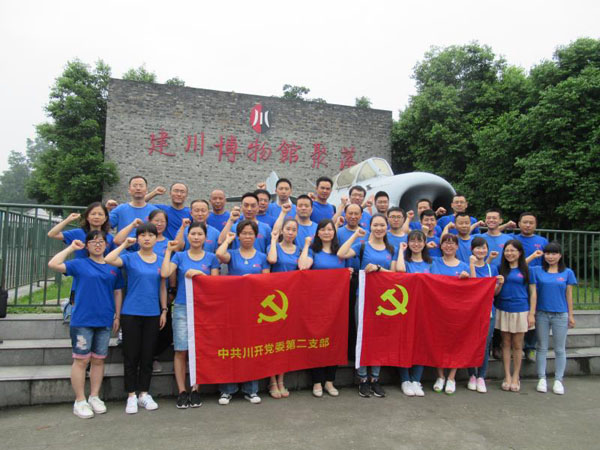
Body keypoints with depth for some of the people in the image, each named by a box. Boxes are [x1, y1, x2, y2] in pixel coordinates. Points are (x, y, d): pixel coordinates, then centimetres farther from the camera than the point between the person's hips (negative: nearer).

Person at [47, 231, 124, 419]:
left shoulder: (113, 267, 9)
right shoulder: (80, 264, 0)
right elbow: (53, 264, -13)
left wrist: (117, 315, 9)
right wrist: (71, 247, -6)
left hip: (104, 321, 3)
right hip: (82, 320, -3)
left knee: (98, 360, 11)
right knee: (81, 360, 3)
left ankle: (94, 397, 24)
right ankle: (80, 401, 14)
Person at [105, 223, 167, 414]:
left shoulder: (161, 261, 6)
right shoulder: (130, 258, -2)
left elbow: (162, 287, 10)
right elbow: (108, 259, -21)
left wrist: (164, 310, 6)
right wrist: (125, 244, -11)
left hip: (153, 314, 3)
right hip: (131, 313, -2)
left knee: (147, 355, 10)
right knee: (131, 356, 4)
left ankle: (144, 394, 22)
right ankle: (132, 396, 17)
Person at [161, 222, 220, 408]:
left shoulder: (211, 258, 6)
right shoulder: (179, 256, 6)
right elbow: (165, 274, -10)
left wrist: (200, 274, -11)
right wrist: (168, 251, -3)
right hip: (182, 307, 0)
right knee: (181, 350, 0)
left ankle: (195, 390, 14)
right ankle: (182, 391, 10)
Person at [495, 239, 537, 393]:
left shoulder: (526, 269, 1)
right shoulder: (500, 269, 6)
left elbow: (532, 292, 2)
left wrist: (532, 313, -3)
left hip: (521, 311, -2)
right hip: (503, 310, 2)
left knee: (517, 345, 7)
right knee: (506, 344, 7)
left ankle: (516, 377, 19)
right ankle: (507, 376, 16)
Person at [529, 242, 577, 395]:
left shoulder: (567, 273, 2)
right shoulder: (536, 271, 0)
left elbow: (569, 295, 5)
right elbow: (533, 292, 1)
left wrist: (571, 315, 5)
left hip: (561, 315, 0)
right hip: (542, 314, 0)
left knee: (560, 349, 8)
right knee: (542, 348, 8)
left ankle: (558, 380, 18)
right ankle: (542, 379, 17)